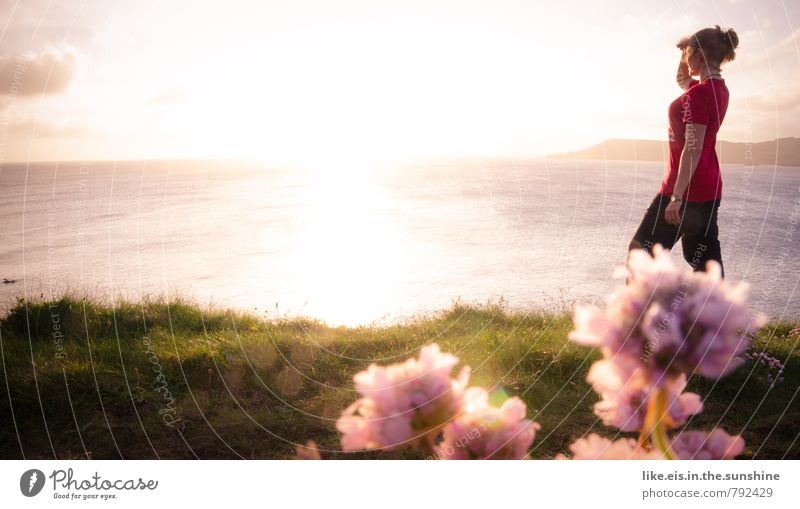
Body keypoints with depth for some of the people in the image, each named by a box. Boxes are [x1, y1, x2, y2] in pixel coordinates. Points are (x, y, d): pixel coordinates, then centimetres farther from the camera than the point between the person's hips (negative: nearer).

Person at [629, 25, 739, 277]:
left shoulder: (698, 93, -17)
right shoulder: (719, 89, 10)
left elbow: (693, 148, -23)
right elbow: (682, 80, 31)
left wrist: (677, 197, -25)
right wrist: (685, 56, 14)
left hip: (687, 188, -9)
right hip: (709, 187, 9)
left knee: (641, 252, 2)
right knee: (705, 258, 11)